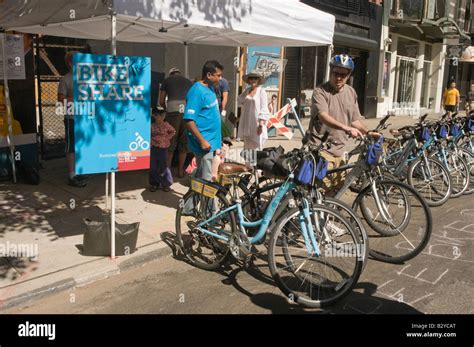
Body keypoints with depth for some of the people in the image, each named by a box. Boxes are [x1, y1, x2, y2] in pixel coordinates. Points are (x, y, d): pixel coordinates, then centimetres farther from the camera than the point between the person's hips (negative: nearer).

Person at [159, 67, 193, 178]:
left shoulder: (167, 81, 20)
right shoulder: (189, 82, 26)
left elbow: (161, 102, 20)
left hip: (173, 111, -2)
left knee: (170, 142, 6)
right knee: (183, 143, 10)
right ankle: (180, 171, 15)